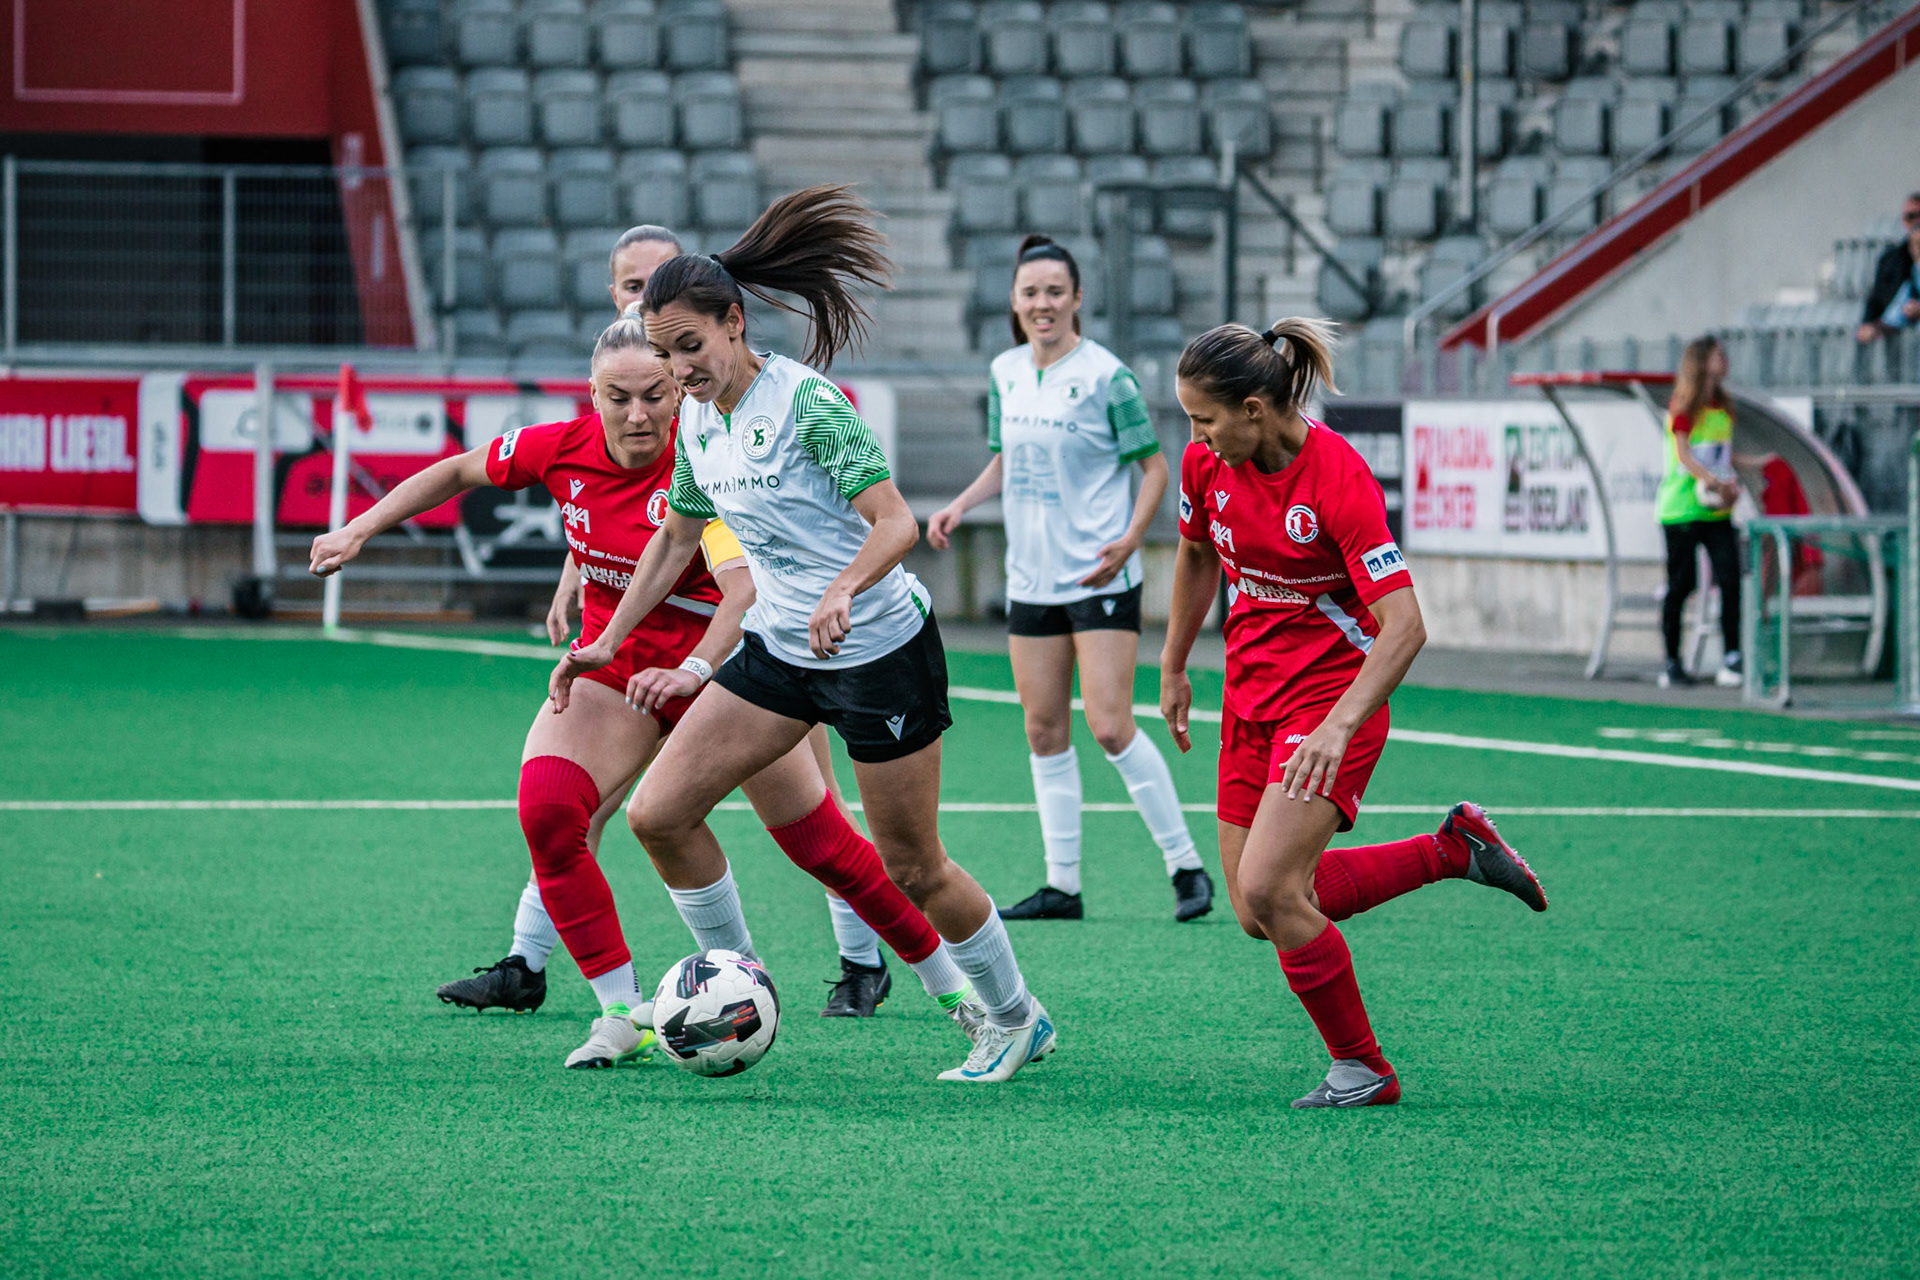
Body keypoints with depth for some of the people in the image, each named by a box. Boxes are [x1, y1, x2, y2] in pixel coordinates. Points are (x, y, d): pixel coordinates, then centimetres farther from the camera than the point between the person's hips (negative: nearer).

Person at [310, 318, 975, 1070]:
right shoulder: (564, 449, -13)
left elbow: (745, 587, -39)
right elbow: (459, 472, 6)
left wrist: (694, 669, -55)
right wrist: (361, 529, 3)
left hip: (716, 663, -4)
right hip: (613, 664, 4)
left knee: (822, 845, 2)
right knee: (547, 811, -22)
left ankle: (949, 984, 23)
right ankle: (624, 1014, -13)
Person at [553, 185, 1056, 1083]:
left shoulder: (803, 401, -19)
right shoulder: (697, 420, 4)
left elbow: (895, 522, -24)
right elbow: (676, 537, 19)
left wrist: (842, 590, -42)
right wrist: (608, 642, 16)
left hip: (881, 648, -7)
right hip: (778, 649, 7)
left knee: (911, 868, 1)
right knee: (658, 814, -4)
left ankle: (1014, 1019, 22)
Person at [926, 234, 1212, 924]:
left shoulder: (1106, 376, -10)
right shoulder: (1005, 373, 7)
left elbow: (1155, 465, -5)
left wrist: (1130, 537, -18)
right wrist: (961, 504, 4)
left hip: (1099, 577, -6)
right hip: (1030, 577, 6)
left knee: (1111, 728, -12)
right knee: (1044, 732, 6)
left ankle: (1187, 868, -1)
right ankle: (1061, 886, 12)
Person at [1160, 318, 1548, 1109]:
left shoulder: (1338, 478, -25)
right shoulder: (1208, 464, -5)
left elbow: (1403, 626, -28)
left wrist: (1337, 728, -38)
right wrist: (1173, 670, 23)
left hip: (1334, 693, -7)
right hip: (1252, 692, 7)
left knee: (1267, 890, -20)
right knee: (1258, 913, 7)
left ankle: (1362, 1068, -1)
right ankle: (1454, 849, 23)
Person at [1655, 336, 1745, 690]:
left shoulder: (1723, 408, 13)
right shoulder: (1683, 406, -6)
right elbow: (1683, 454, -15)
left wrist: (1731, 481, -3)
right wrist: (1714, 482, -27)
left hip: (1716, 512, 5)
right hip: (1681, 509, -5)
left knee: (1730, 579, -8)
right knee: (1680, 584, -1)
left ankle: (1732, 660, -7)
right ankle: (1672, 663, 10)